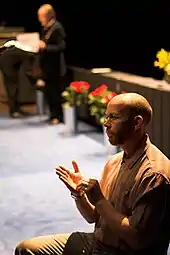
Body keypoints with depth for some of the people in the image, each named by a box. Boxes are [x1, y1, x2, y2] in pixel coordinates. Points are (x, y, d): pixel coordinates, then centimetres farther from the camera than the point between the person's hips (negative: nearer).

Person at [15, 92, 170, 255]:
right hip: (96, 241, 8)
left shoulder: (154, 173, -21)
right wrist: (79, 194, -8)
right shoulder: (114, 162, 7)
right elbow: (93, 217, 12)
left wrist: (100, 200, -19)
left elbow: (137, 240, -23)